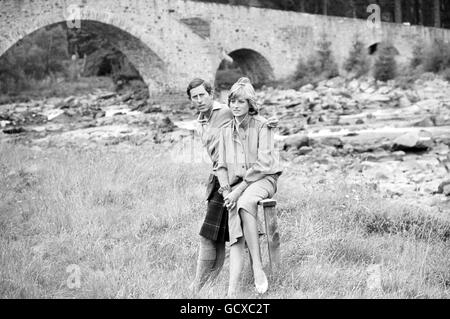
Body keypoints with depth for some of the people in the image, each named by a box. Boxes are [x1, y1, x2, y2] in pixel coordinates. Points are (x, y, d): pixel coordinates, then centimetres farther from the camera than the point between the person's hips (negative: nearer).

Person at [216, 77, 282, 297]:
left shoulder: (261, 126, -3)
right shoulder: (226, 131, 14)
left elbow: (262, 164, -11)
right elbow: (221, 166, 14)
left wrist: (239, 190, -16)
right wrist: (227, 191, -4)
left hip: (263, 179, -4)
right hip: (237, 185, 4)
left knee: (245, 203, -38)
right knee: (236, 236, -18)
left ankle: (258, 269, -36)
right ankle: (232, 291, -31)